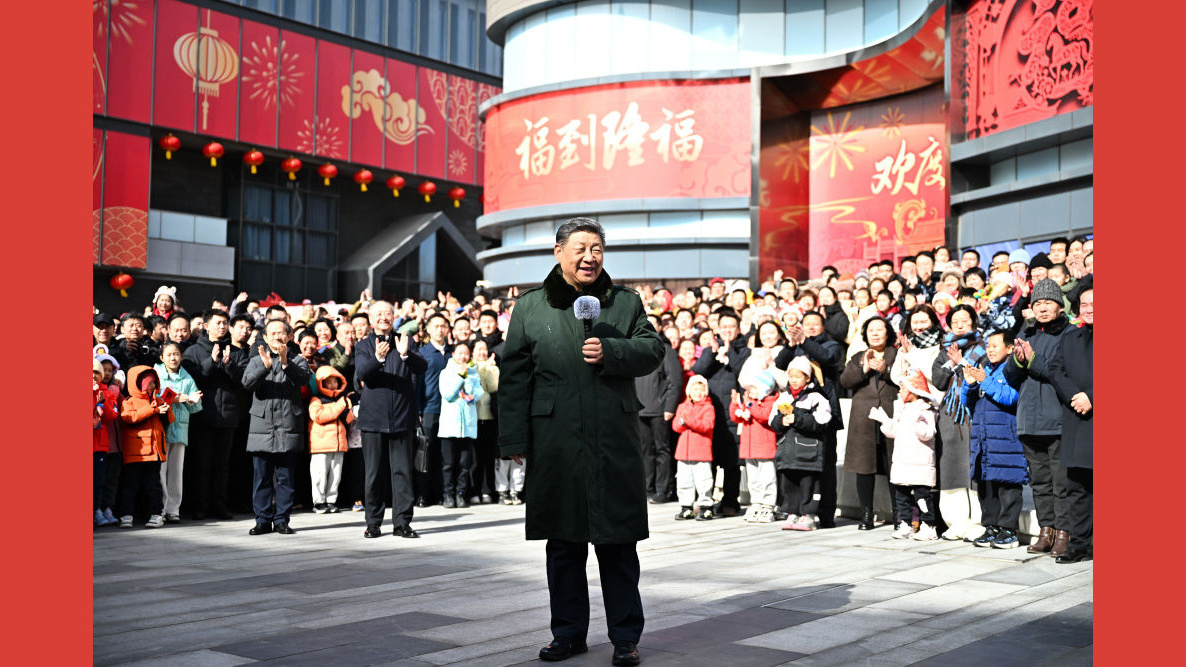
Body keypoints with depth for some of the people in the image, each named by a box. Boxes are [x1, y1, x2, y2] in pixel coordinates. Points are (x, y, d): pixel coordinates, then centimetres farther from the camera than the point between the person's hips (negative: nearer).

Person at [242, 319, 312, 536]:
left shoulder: (297, 360, 10)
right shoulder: (257, 360, 14)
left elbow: (304, 378, -11)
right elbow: (247, 382, -5)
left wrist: (285, 363, -26)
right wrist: (265, 366, -22)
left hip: (288, 427, -1)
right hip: (262, 426, 1)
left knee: (285, 477, 2)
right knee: (261, 476, 3)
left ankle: (281, 520, 9)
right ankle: (263, 520, 11)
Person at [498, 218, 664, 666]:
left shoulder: (626, 302, 10)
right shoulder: (530, 306, 8)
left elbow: (653, 349, 4)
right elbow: (514, 374, 5)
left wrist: (611, 352, -14)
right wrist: (514, 439, 0)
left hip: (615, 442, 0)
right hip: (555, 442, 1)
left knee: (617, 541, 3)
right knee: (563, 542, 9)